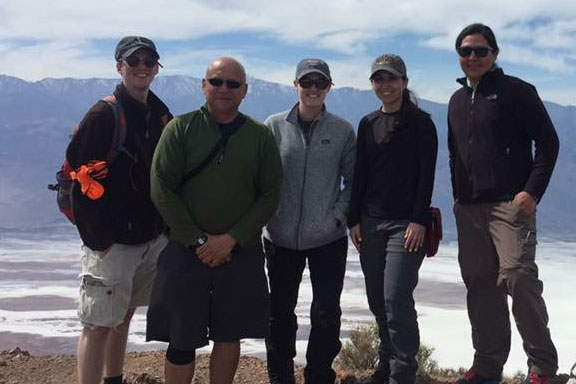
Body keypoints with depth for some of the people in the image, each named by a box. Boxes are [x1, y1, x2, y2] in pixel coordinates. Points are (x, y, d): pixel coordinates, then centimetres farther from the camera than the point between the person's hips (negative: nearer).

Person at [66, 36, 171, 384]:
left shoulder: (162, 116, 9)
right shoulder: (104, 116, -11)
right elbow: (80, 180, -15)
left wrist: (169, 225, 9)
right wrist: (100, 240, -17)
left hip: (152, 238, 7)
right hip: (111, 243, -7)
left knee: (124, 316, 19)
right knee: (99, 325, -2)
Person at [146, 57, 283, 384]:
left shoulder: (261, 136, 5)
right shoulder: (180, 129, 1)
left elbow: (270, 195, 1)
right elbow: (162, 190, -5)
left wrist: (231, 239, -10)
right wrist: (198, 240, -11)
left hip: (241, 254, 2)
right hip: (186, 251, -1)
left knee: (230, 336, 9)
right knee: (182, 342, 3)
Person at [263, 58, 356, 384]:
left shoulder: (343, 130, 1)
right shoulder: (275, 126, 0)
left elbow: (352, 180, 6)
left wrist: (339, 216, -6)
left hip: (328, 239, 0)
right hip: (281, 238, 1)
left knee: (327, 314, 5)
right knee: (281, 313, 12)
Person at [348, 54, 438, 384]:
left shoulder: (420, 122, -1)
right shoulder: (367, 124, 13)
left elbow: (426, 175, -7)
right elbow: (359, 174, 13)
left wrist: (419, 220, -14)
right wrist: (354, 219, 8)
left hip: (406, 224, -5)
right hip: (370, 223, 5)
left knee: (396, 301, -10)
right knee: (378, 301, 10)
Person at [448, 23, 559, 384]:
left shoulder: (515, 91, -3)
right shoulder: (457, 101, 17)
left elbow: (548, 142, -6)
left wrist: (532, 191, -14)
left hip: (510, 204, -6)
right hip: (469, 208, 7)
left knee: (519, 278, -12)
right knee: (480, 284, 8)